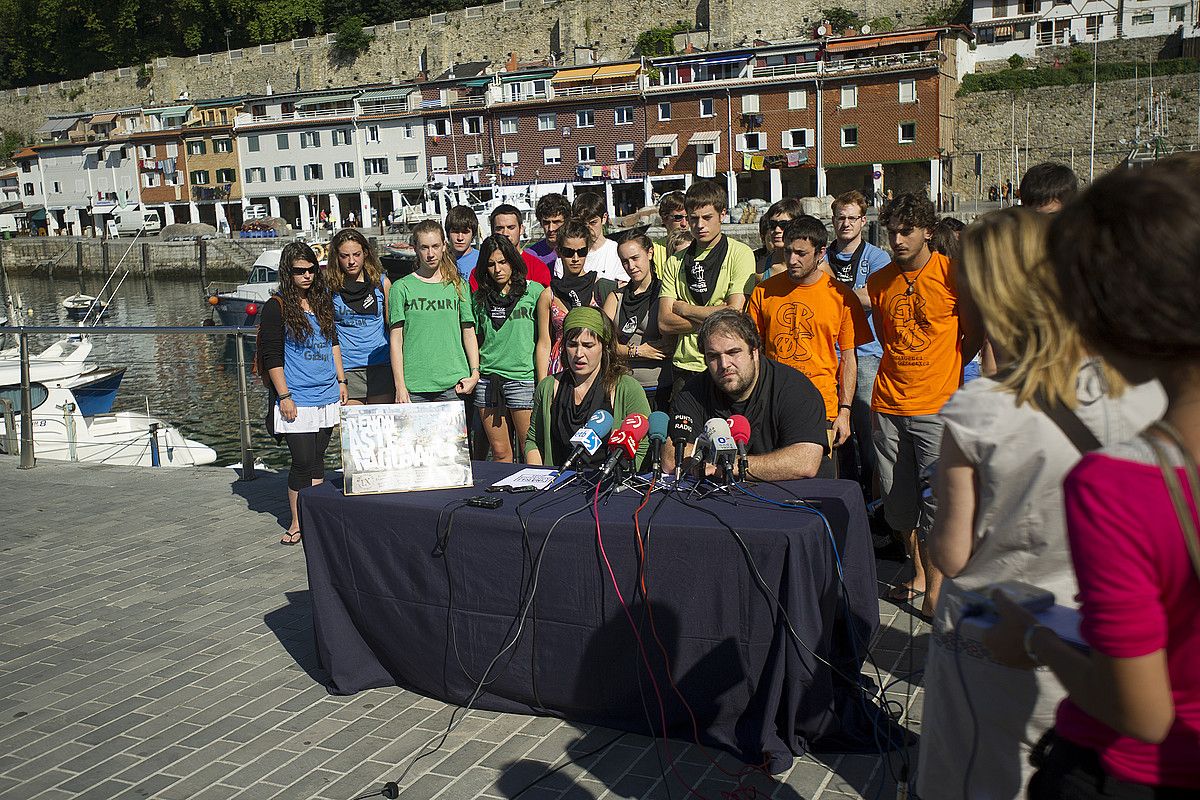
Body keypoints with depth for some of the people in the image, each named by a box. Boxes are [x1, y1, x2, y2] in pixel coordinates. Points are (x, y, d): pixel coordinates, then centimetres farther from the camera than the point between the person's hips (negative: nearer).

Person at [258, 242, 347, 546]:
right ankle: (297, 522, 8)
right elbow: (272, 357, -8)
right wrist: (284, 396, -12)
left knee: (317, 458, 11)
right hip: (296, 400, -5)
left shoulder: (322, 301, 11)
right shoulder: (276, 307, -6)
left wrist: (341, 380, 15)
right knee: (302, 461, -5)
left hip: (327, 396, 5)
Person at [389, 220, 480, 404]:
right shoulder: (401, 287, 4)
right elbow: (396, 340, 2)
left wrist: (475, 373, 1)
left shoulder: (458, 285, 11)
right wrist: (400, 386, -4)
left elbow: (469, 333, 12)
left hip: (454, 385, 2)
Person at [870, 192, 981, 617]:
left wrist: (941, 371, 6)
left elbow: (973, 336, 5)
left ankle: (933, 592, 7)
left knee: (936, 502, -4)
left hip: (937, 406, -4)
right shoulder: (879, 281, 8)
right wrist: (903, 370, 12)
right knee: (898, 499, 12)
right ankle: (918, 572, 31)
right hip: (889, 405, 5)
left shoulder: (952, 273, -5)